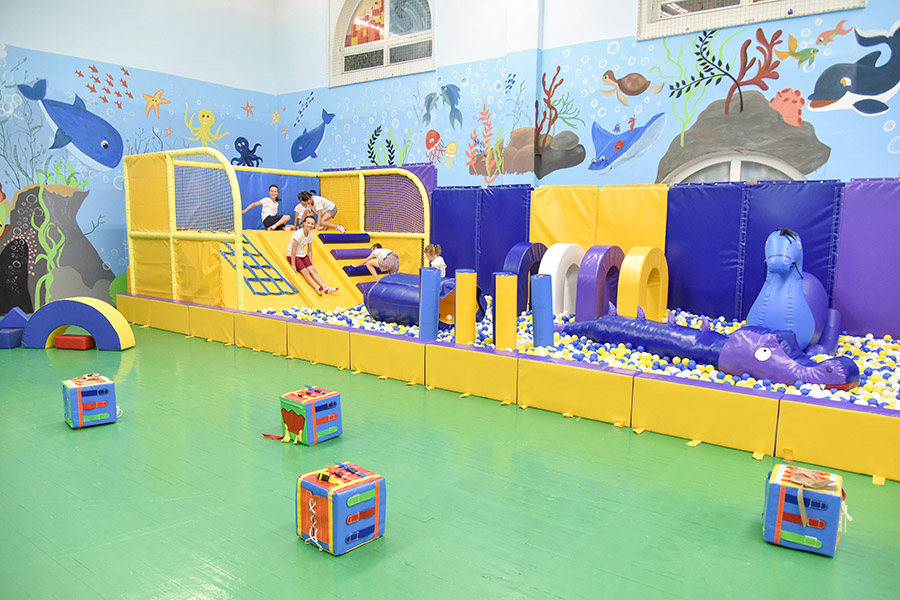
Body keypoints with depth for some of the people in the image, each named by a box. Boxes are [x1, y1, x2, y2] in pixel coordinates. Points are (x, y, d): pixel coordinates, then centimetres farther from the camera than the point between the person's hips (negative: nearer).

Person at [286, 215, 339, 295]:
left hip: (303, 255, 6)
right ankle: (317, 288, -42)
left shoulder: (310, 234, 1)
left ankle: (326, 288, -29)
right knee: (305, 271, -24)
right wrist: (293, 265, -21)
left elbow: (310, 251, 8)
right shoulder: (299, 233, -20)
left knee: (312, 269, -14)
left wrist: (311, 264, 3)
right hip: (293, 256, -6)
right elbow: (293, 250, -20)